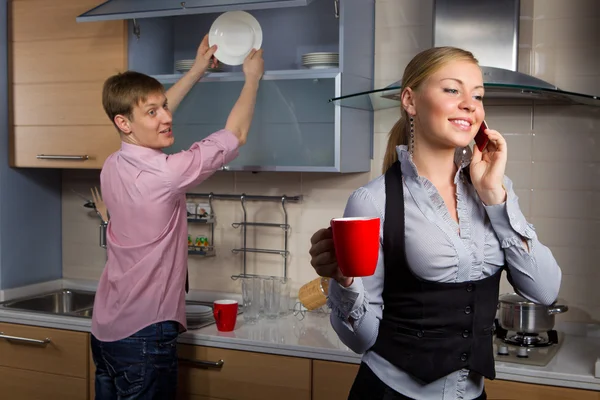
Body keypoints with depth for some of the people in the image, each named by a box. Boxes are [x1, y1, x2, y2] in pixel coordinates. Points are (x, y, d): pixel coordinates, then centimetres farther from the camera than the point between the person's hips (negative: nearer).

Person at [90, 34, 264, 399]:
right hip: (145, 335, -8)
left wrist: (198, 70, 22)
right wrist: (253, 76, 5)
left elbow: (157, 115, 19)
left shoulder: (113, 167, -1)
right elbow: (236, 134, -10)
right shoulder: (165, 174, -23)